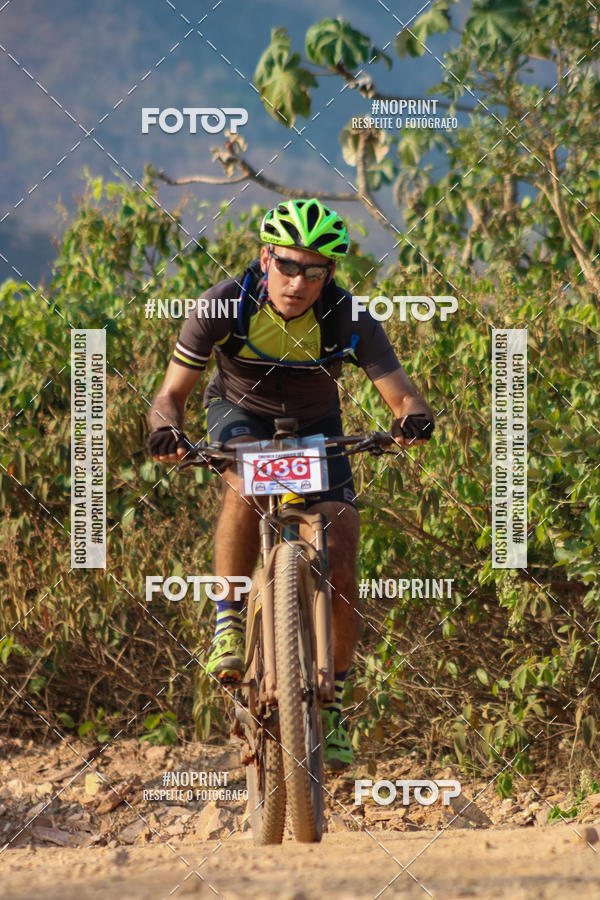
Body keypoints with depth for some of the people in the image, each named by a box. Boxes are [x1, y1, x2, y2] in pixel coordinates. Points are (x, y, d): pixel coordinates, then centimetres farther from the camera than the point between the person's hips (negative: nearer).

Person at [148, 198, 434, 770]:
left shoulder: (349, 319, -27)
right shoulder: (226, 305, -27)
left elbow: (401, 396, -30)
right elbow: (171, 393, -25)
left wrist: (412, 418, -54)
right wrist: (166, 428, -48)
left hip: (315, 431, 1)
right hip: (240, 414, -1)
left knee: (341, 574, -12)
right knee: (246, 482, -38)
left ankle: (333, 703, 9)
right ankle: (229, 625, -23)